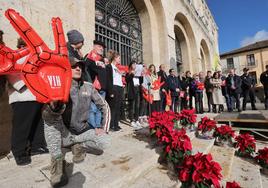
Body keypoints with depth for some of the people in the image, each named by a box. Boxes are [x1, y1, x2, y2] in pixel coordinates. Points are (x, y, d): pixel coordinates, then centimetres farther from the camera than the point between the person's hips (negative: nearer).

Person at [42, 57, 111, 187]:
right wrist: (54, 107, -54)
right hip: (64, 134, -2)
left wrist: (104, 128, -8)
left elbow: (104, 106, 3)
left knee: (105, 141, -23)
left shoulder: (88, 87, -2)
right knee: (50, 117, -31)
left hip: (82, 132, 2)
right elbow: (46, 115, -28)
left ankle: (79, 146, 4)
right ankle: (57, 161, -24)